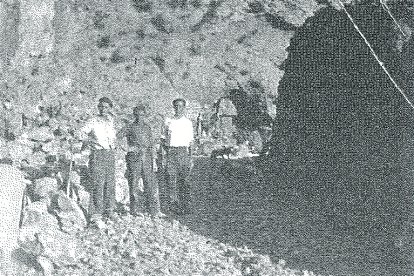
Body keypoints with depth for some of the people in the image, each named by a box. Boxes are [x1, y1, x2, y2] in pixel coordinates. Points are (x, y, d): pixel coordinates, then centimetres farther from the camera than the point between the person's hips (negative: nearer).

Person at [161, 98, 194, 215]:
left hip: (183, 151, -1)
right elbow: (163, 137, 21)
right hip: (171, 151, 1)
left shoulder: (188, 122, 10)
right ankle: (173, 205, -4)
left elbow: (190, 142, 11)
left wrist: (191, 158, 5)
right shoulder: (168, 121, 13)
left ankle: (185, 206, -1)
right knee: (172, 179, -6)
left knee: (184, 179, -4)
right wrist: (165, 142, -1)